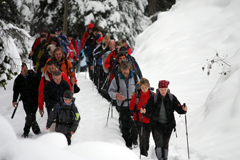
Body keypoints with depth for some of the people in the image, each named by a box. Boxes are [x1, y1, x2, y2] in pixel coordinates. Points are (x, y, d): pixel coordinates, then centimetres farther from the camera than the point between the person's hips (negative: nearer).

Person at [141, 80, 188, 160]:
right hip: (156, 124, -1)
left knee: (165, 144, 8)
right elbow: (149, 113, -4)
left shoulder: (172, 98, 1)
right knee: (159, 143, -15)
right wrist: (145, 112, -26)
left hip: (168, 125, 1)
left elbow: (178, 109, -3)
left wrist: (183, 110, -24)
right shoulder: (153, 98, -3)